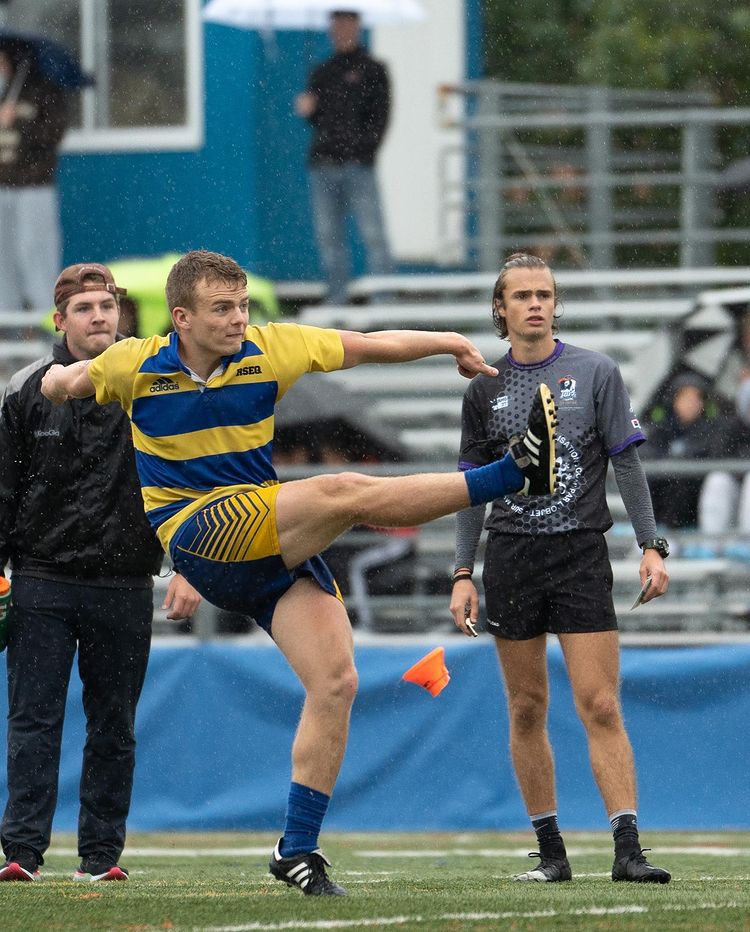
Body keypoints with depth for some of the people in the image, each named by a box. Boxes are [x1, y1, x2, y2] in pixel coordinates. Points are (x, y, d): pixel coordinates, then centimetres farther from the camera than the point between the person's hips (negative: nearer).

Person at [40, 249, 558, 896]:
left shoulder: (268, 350, 2)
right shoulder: (136, 365, -3)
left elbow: (368, 347, 10)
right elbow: (63, 382, 18)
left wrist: (451, 344, 11)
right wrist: (61, 382, 0)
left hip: (275, 543, 5)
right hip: (199, 535, -5)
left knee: (337, 681, -10)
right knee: (345, 492, -27)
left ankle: (299, 849, -2)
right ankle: (512, 473, -22)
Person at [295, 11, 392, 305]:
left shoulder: (372, 70, 8)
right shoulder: (322, 73, 20)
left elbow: (380, 115, 1)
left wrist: (366, 147, -11)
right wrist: (306, 109, 0)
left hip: (358, 163, -5)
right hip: (323, 164, 5)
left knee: (372, 235, -9)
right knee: (328, 237, 3)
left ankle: (382, 301, -10)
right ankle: (337, 300, 6)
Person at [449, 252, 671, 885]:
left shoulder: (596, 373, 3)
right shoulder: (485, 388, 9)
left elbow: (627, 465, 3)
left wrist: (651, 547, -5)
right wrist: (463, 575, 5)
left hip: (581, 554, -2)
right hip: (511, 558, 2)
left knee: (600, 705, -10)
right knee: (527, 709, 3)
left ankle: (627, 849, -13)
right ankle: (551, 851, 9)